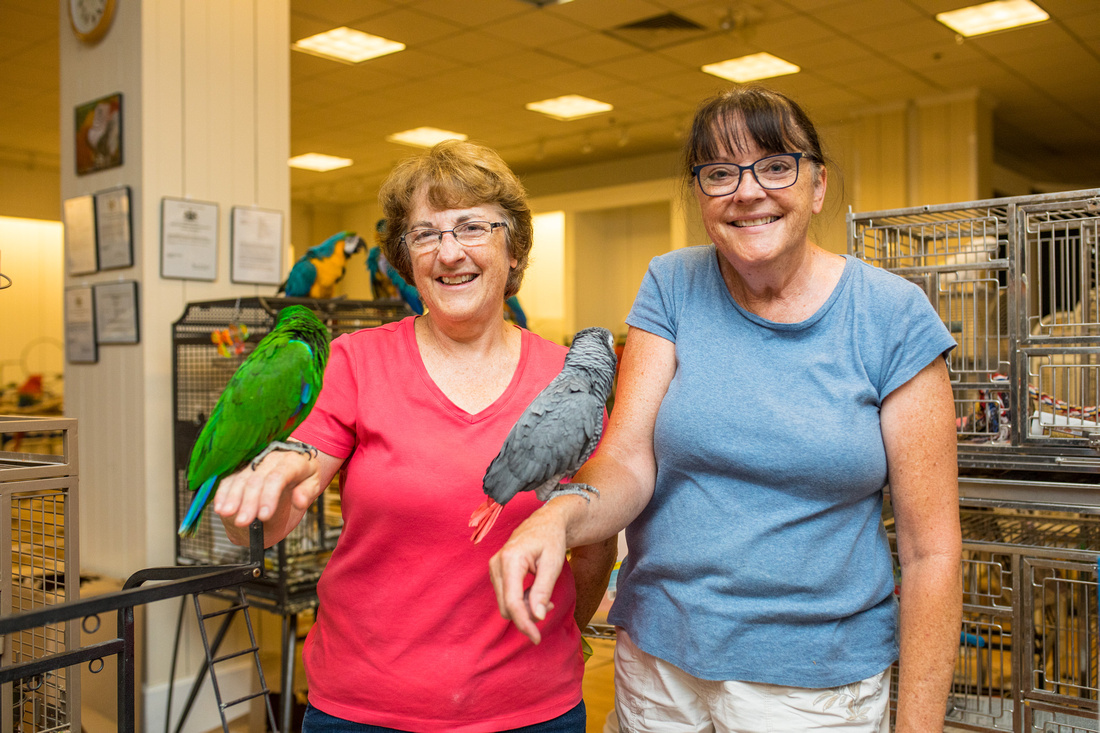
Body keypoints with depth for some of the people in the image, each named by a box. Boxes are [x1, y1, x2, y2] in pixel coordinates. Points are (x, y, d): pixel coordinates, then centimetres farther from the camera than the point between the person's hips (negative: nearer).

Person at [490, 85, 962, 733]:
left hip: (814, 680, -2)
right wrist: (560, 517, -33)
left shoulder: (892, 315, -10)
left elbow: (931, 550, -9)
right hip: (657, 657, 3)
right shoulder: (673, 289, -3)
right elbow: (627, 461, -11)